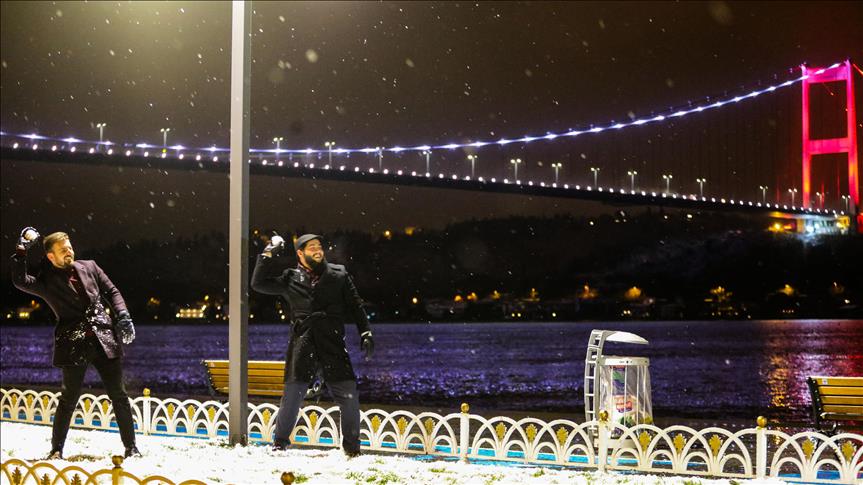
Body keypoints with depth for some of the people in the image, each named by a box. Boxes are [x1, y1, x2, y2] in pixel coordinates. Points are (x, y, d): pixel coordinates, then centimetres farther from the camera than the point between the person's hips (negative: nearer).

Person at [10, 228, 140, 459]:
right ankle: (56, 449, 14)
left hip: (105, 339, 3)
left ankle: (131, 446, 13)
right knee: (69, 399, 0)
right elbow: (20, 281, -15)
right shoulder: (47, 281, 2)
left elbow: (112, 292, 15)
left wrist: (123, 316, 1)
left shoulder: (89, 267, 11)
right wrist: (22, 249, -13)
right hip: (75, 346, -3)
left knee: (119, 395, 4)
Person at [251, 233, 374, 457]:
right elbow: (259, 283, 10)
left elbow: (355, 305, 12)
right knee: (292, 395, -3)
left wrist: (365, 333, 3)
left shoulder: (338, 274, 11)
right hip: (302, 344, 0)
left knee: (349, 396, -4)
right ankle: (280, 443, 14)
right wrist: (268, 254, 6)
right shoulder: (290, 279, 11)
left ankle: (352, 447, 10)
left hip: (333, 344, 1)